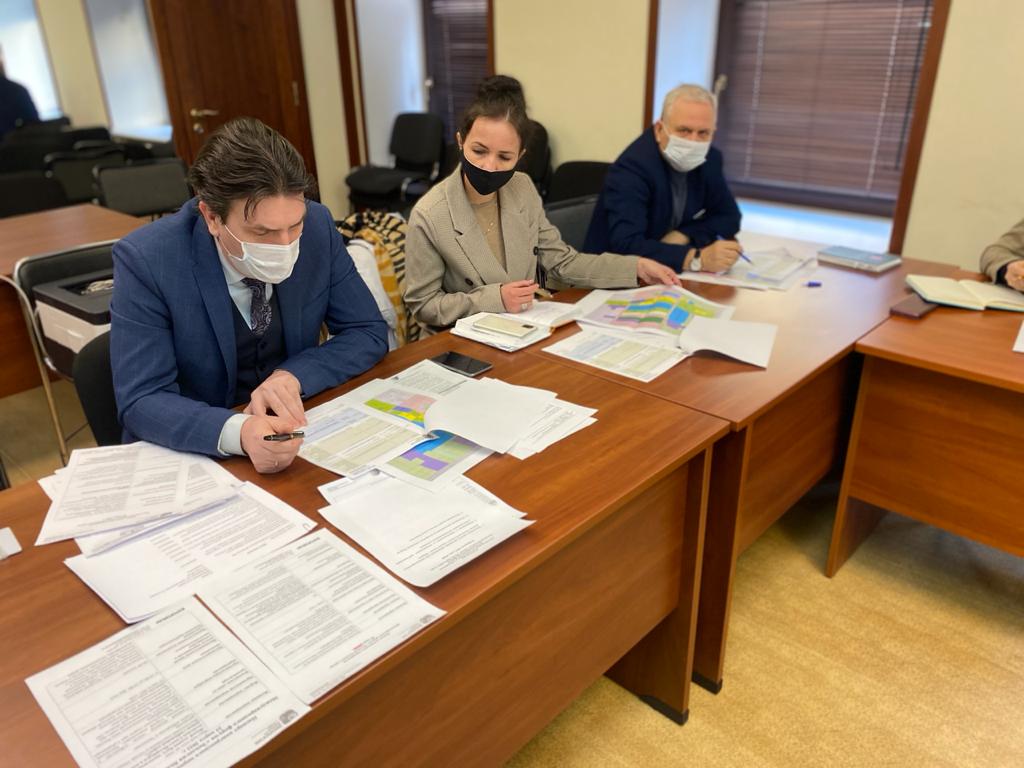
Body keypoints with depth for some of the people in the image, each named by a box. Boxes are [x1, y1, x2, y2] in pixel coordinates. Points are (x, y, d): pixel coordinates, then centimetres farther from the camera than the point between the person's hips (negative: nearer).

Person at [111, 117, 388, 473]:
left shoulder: (317, 226, -11)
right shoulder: (145, 260, -18)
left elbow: (369, 332, -4)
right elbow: (141, 402, -18)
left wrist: (293, 376, -21)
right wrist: (237, 432, -36)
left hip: (295, 431, 1)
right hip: (198, 453, -1)